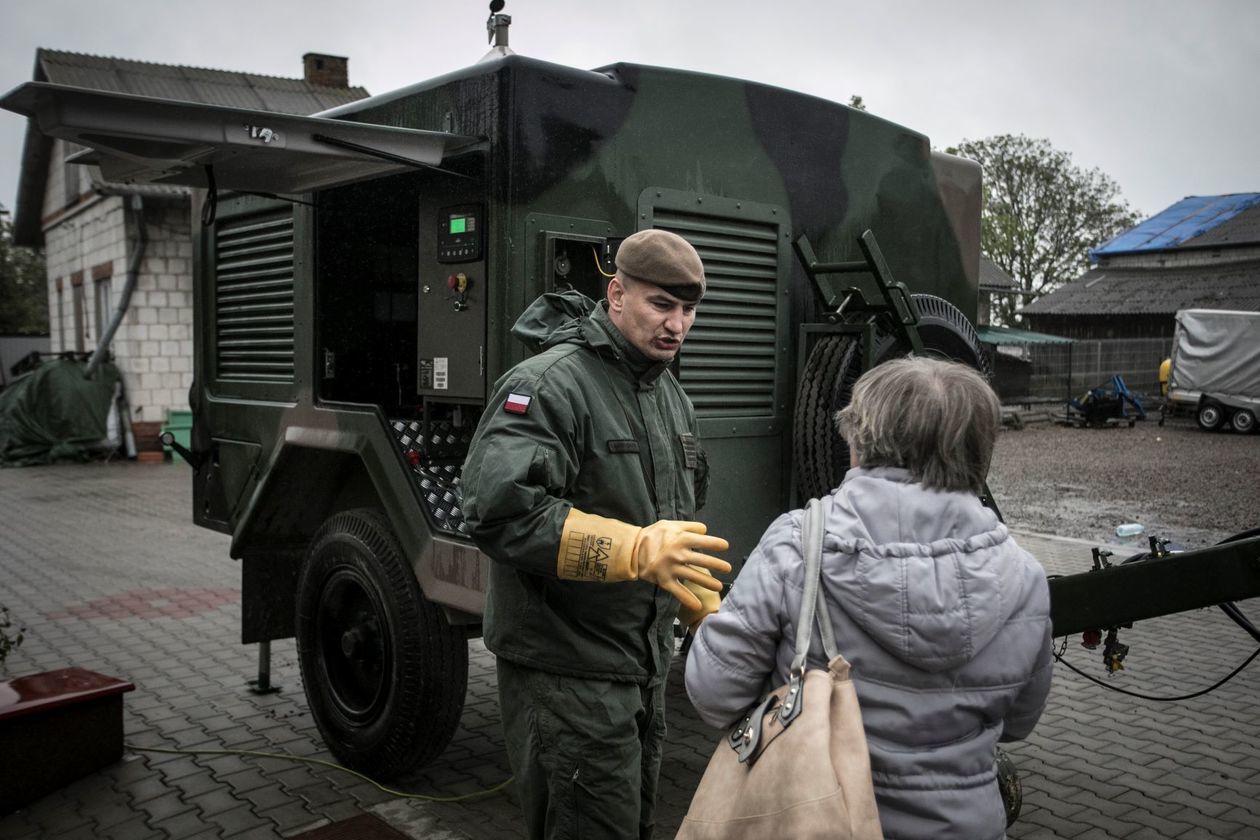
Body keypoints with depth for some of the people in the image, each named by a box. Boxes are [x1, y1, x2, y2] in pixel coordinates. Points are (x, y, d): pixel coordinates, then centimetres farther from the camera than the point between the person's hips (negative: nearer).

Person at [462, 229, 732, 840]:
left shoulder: (670, 395, 11)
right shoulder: (549, 385, -19)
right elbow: (500, 512, -31)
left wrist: (708, 615, 18)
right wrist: (637, 550, -35)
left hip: (646, 662, 9)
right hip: (566, 670, -9)